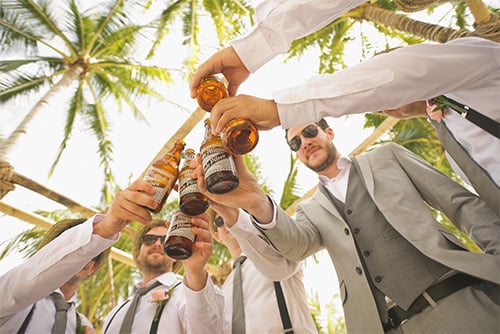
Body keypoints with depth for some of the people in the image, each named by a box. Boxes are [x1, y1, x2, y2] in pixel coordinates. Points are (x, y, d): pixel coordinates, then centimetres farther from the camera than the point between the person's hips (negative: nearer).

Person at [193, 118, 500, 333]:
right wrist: (256, 203, -28)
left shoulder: (387, 156, 11)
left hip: (463, 301, 0)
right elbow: (295, 245, -8)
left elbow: (463, 203, 8)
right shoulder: (312, 210, 14)